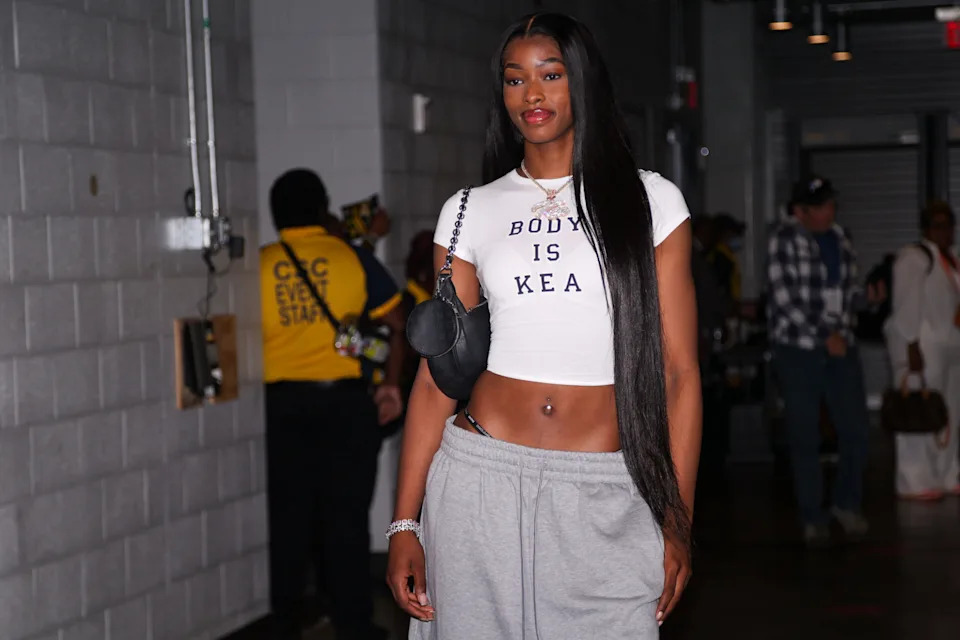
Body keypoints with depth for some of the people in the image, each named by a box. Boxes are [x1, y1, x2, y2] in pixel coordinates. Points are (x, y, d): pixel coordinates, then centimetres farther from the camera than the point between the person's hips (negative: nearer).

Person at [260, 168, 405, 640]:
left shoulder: (258, 266, 2)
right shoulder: (352, 260, 1)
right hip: (344, 398, -1)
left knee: (287, 514, 10)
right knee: (346, 515, 5)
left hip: (282, 403, 1)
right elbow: (399, 324, 1)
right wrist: (391, 383, 10)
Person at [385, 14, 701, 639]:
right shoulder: (470, 212, 8)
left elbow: (679, 371, 2)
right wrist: (404, 524, -1)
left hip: (608, 497, -1)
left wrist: (679, 522, -4)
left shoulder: (650, 201, 5)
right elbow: (438, 376, 6)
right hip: (482, 483, 1)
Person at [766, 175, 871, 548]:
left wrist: (842, 331, 2)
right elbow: (785, 298, -13)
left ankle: (848, 504, 21)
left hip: (840, 346, 4)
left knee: (855, 429, 0)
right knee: (804, 437, 2)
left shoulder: (838, 238, 9)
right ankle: (813, 519, 12)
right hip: (798, 349, -4)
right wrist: (824, 337, -12)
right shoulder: (785, 240, -8)